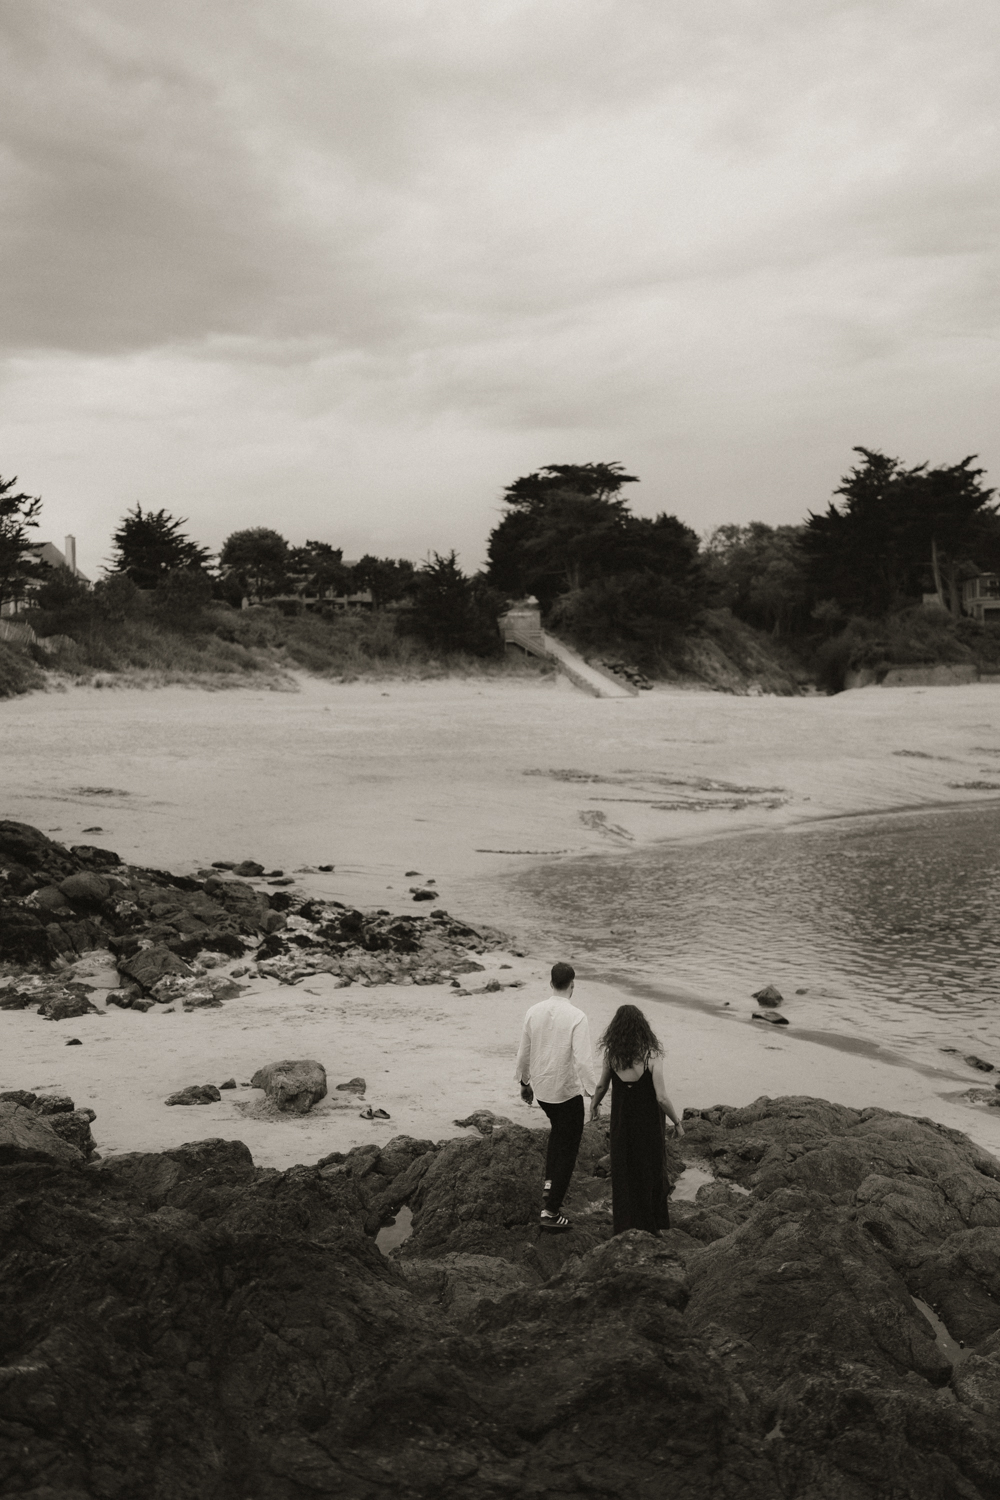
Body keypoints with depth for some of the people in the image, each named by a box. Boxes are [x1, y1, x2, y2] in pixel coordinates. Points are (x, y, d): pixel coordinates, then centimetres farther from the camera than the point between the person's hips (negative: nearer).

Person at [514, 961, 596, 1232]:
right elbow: (582, 1060, -24)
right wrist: (593, 1093, -15)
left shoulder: (534, 1012, -5)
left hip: (540, 1088, 5)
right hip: (567, 1091, -5)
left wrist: (524, 1082, 19)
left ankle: (550, 1185, 26)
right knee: (567, 1149, 8)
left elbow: (524, 1052, 4)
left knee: (558, 1130, 32)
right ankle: (551, 1211, 9)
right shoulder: (577, 1018, -20)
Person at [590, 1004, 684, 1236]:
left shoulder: (612, 1054, -12)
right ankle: (651, 1223, 29)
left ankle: (626, 1225, 24)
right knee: (649, 1172, 17)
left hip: (621, 1122, 2)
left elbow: (601, 1086, 1)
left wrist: (594, 1104, 22)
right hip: (649, 1122, -2)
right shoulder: (651, 1055, -21)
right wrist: (677, 1122, -5)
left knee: (623, 1172, 17)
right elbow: (661, 1097, -20)